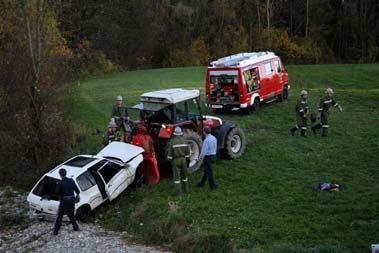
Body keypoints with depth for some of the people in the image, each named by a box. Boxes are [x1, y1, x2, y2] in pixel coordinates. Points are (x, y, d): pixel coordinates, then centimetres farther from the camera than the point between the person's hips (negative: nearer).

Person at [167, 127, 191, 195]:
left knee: (176, 176, 1)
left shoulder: (172, 141, -11)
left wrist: (169, 160, -2)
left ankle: (178, 192, -1)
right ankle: (186, 190, 22)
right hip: (183, 159, 3)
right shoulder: (184, 141, 0)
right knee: (184, 175, 16)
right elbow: (188, 151, 3)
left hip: (175, 160, -3)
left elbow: (169, 152, -11)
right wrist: (187, 159, 13)